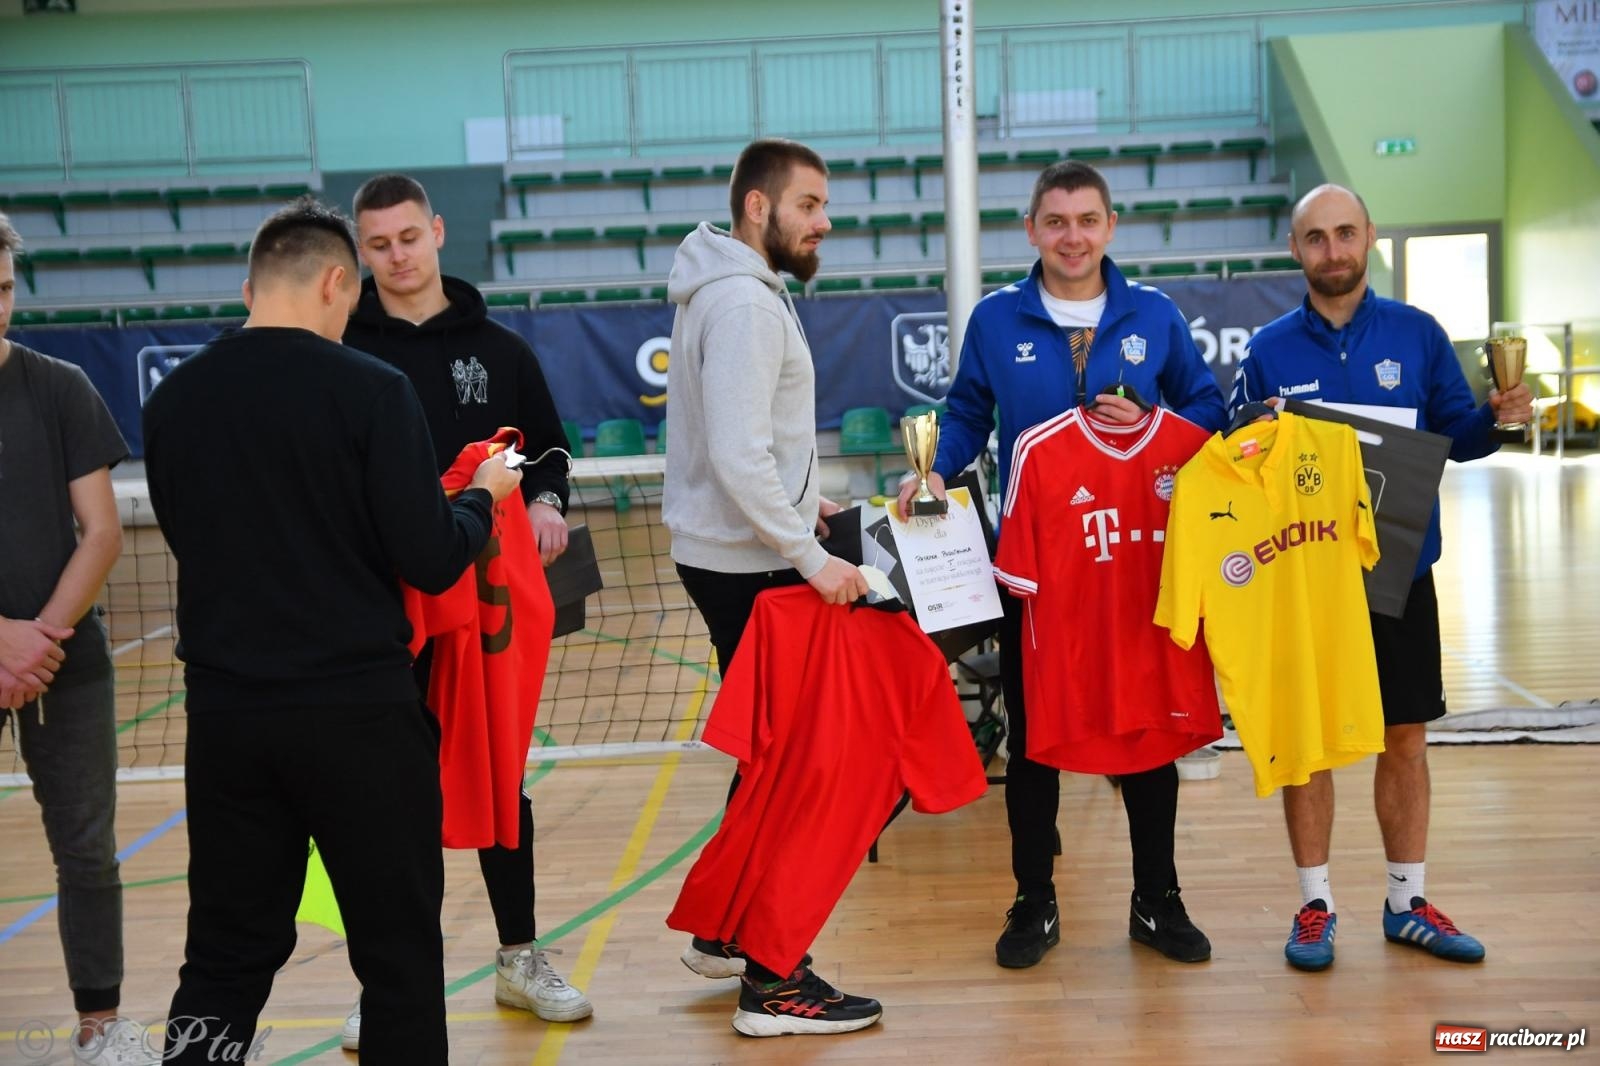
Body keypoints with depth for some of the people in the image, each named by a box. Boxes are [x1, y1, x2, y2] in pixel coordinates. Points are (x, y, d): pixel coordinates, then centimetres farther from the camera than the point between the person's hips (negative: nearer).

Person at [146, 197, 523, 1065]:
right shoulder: (369, 391, -12)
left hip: (224, 709, 5)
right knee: (399, 954, 10)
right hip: (355, 708, -4)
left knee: (226, 956, 15)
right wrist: (482, 497, 7)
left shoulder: (171, 400, 3)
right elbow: (433, 562, -13)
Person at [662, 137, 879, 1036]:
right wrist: (811, 557, -23)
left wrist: (801, 502, 16)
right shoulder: (745, 302, -17)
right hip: (750, 566, -10)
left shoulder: (739, 293, 14)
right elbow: (739, 455, -26)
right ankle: (770, 979, 4)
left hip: (734, 554, 10)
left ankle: (729, 933, 29)